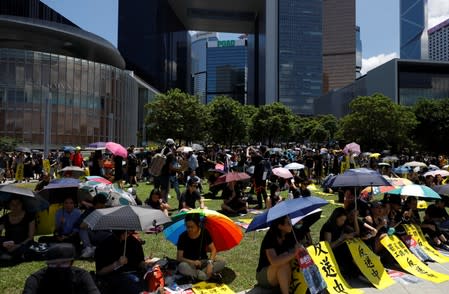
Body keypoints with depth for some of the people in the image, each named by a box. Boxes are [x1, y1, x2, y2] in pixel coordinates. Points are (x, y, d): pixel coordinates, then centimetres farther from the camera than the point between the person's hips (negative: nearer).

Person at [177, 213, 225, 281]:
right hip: (190, 263, -2)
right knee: (182, 266, -36)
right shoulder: (183, 237, -14)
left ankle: (197, 274, -24)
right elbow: (179, 258, -13)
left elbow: (213, 249, -7)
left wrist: (210, 262, -24)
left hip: (203, 261, 2)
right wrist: (193, 262, -29)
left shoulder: (204, 232, -9)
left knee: (222, 263, -23)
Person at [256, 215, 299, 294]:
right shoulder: (269, 238, -26)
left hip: (280, 275, 6)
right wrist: (293, 254, -39)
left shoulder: (289, 236, -5)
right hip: (264, 276, -6)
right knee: (283, 263, -33)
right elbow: (274, 261, -40)